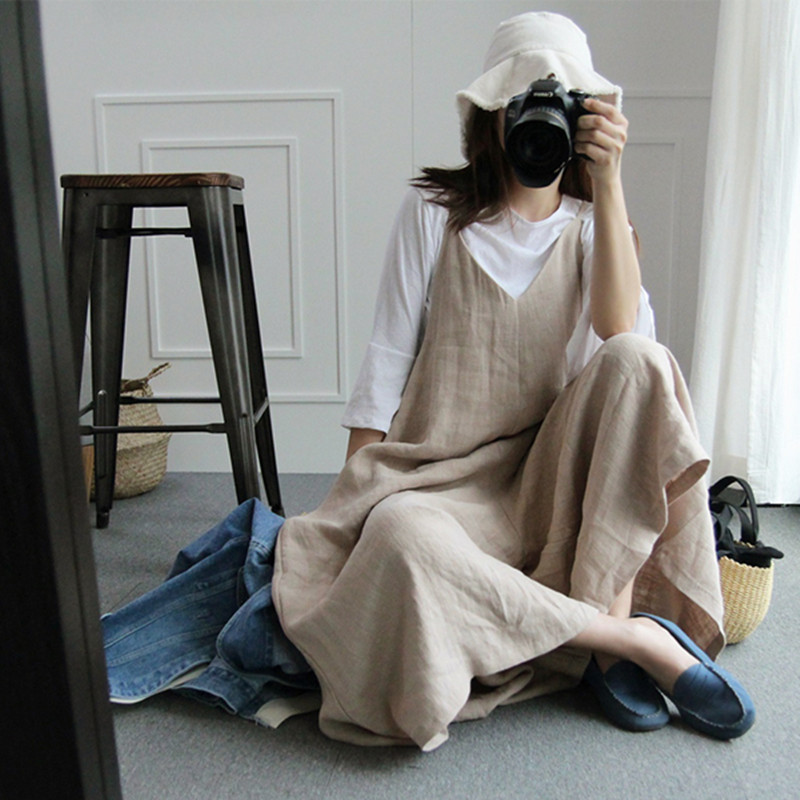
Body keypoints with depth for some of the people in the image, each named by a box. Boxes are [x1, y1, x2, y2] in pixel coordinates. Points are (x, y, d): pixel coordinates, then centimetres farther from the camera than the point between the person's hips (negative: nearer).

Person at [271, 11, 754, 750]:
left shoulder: (589, 223, 8)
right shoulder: (434, 211, 3)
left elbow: (619, 329, -13)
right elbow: (388, 359, 0)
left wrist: (608, 182, -16)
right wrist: (352, 498, -6)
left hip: (557, 476, 2)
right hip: (449, 480, -1)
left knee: (640, 358, -25)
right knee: (397, 534, -36)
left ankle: (608, 607, -23)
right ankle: (636, 638, -22)